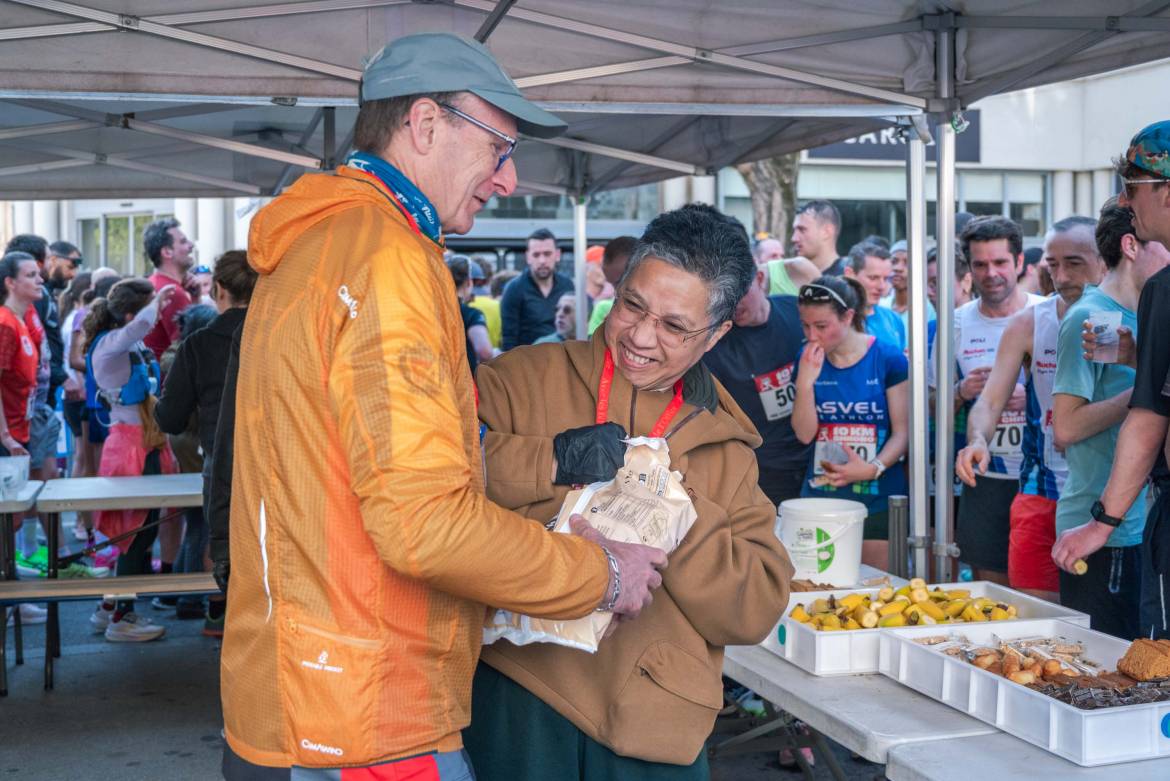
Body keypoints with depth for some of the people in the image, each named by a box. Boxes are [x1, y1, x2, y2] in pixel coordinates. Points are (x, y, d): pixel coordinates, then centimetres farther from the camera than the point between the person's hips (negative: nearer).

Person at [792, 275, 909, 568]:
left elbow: (902, 432, -4)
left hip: (878, 499, -3)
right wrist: (805, 381, -12)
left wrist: (873, 468, -20)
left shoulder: (888, 357, -5)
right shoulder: (808, 359, 4)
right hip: (820, 497, 3)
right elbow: (804, 433, 0)